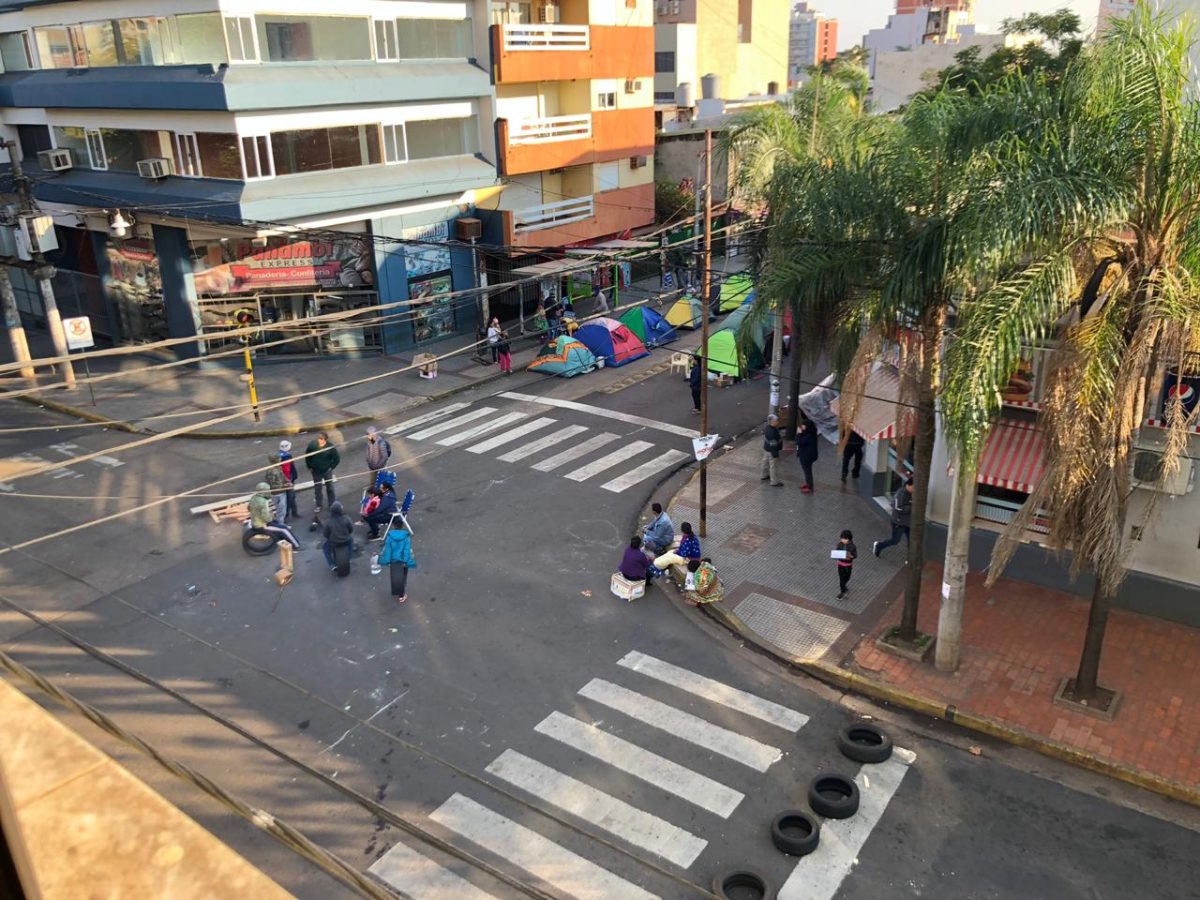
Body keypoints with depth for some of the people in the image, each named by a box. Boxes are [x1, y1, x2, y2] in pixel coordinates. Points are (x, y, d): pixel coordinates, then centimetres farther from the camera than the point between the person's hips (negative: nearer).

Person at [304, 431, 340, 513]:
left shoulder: (330, 447, -22)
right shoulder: (312, 445, -16)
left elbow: (337, 459, -9)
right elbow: (307, 456, 0)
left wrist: (331, 467, -7)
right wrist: (309, 467, 1)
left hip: (327, 471, -2)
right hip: (316, 471, 2)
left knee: (329, 487, 13)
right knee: (317, 488, 13)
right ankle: (318, 505, 29)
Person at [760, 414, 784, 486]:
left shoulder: (767, 428, -3)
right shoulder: (772, 432, -35)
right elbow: (773, 444, -30)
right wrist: (775, 454, -22)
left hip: (766, 449, 10)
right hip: (771, 451, -10)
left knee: (766, 462, 27)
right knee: (774, 466, 4)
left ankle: (764, 475, 48)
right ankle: (774, 482, 16)